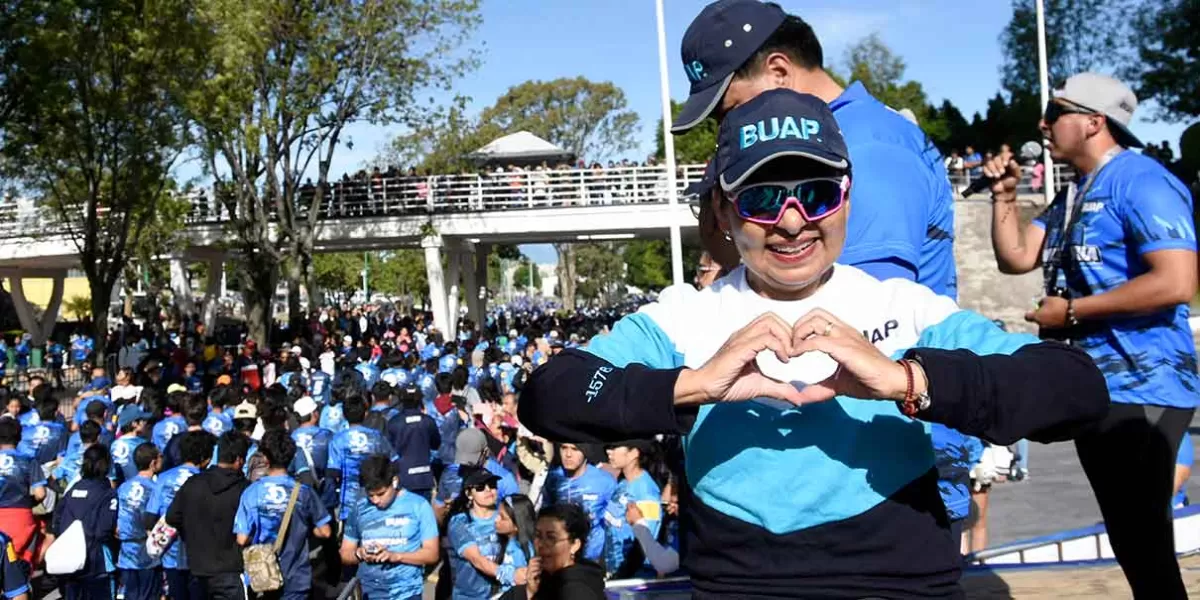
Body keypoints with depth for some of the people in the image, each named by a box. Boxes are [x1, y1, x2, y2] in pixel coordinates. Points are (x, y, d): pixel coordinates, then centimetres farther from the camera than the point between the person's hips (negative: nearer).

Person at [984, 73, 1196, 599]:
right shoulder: (1072, 195, 15)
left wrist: (1070, 311, -18)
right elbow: (1016, 257, 16)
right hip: (1094, 389, 10)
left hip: (1140, 390, -10)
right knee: (1130, 538, 18)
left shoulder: (1139, 180, -14)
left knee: (1145, 539, -6)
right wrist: (1005, 196, 4)